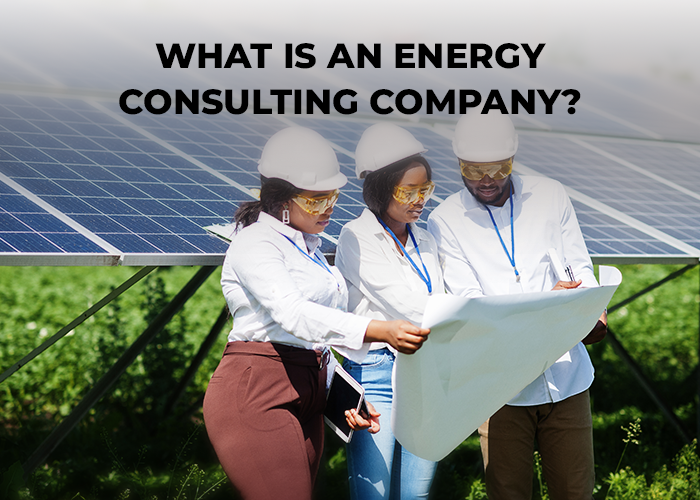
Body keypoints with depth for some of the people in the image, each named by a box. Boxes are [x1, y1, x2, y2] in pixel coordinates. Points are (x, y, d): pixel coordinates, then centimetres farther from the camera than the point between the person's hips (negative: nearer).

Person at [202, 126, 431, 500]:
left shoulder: (308, 248, 20)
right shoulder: (255, 245, -9)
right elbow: (293, 314, -25)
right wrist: (381, 331, -36)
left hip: (306, 399, 9)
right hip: (255, 398, -9)